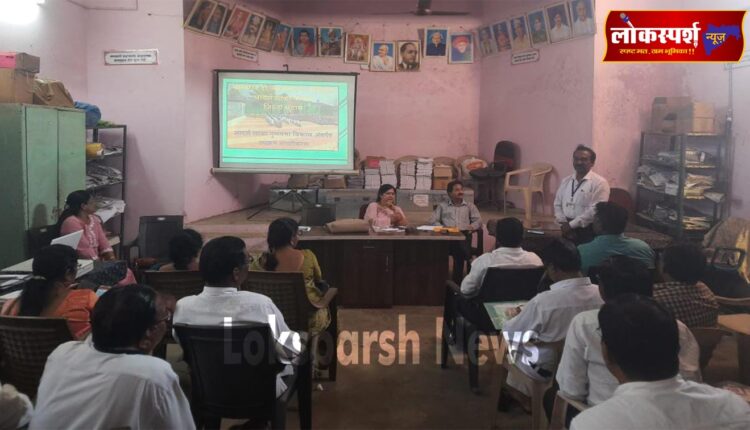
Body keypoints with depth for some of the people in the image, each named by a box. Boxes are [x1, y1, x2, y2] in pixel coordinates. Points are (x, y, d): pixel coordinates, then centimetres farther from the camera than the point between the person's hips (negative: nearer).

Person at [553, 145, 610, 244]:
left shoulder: (599, 182, -7)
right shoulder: (566, 181, 12)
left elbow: (595, 210, -16)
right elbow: (557, 204, 12)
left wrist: (571, 225, -15)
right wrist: (563, 223, -4)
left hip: (588, 231, -5)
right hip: (567, 230, 5)